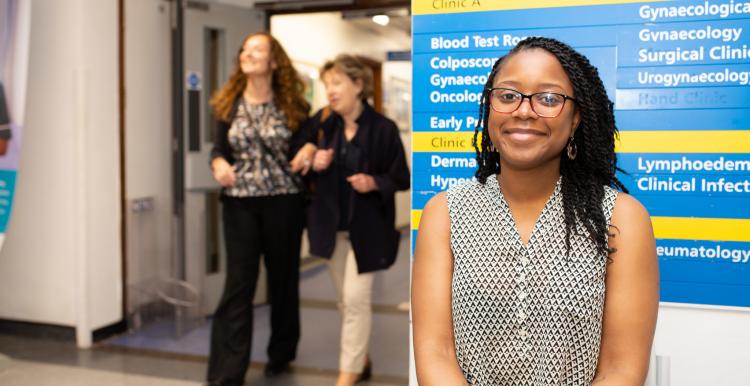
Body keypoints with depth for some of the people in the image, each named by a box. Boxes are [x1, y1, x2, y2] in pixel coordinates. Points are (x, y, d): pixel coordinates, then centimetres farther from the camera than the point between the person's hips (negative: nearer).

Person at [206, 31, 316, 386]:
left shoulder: (292, 105, -1)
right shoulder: (229, 104, 3)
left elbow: (306, 142, 2)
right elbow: (220, 148, 8)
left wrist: (309, 149, -21)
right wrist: (218, 163, -14)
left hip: (284, 201, 0)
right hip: (239, 203, 1)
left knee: (283, 277, 11)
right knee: (238, 283, -3)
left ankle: (281, 353, 32)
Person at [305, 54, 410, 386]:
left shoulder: (383, 128, -11)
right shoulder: (321, 123, -1)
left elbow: (401, 179, -5)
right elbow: (307, 168, 10)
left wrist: (374, 183, -23)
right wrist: (314, 165, -12)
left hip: (367, 227, -4)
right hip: (332, 223, 5)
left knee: (356, 299, -6)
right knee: (345, 300, 15)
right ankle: (361, 359, 35)